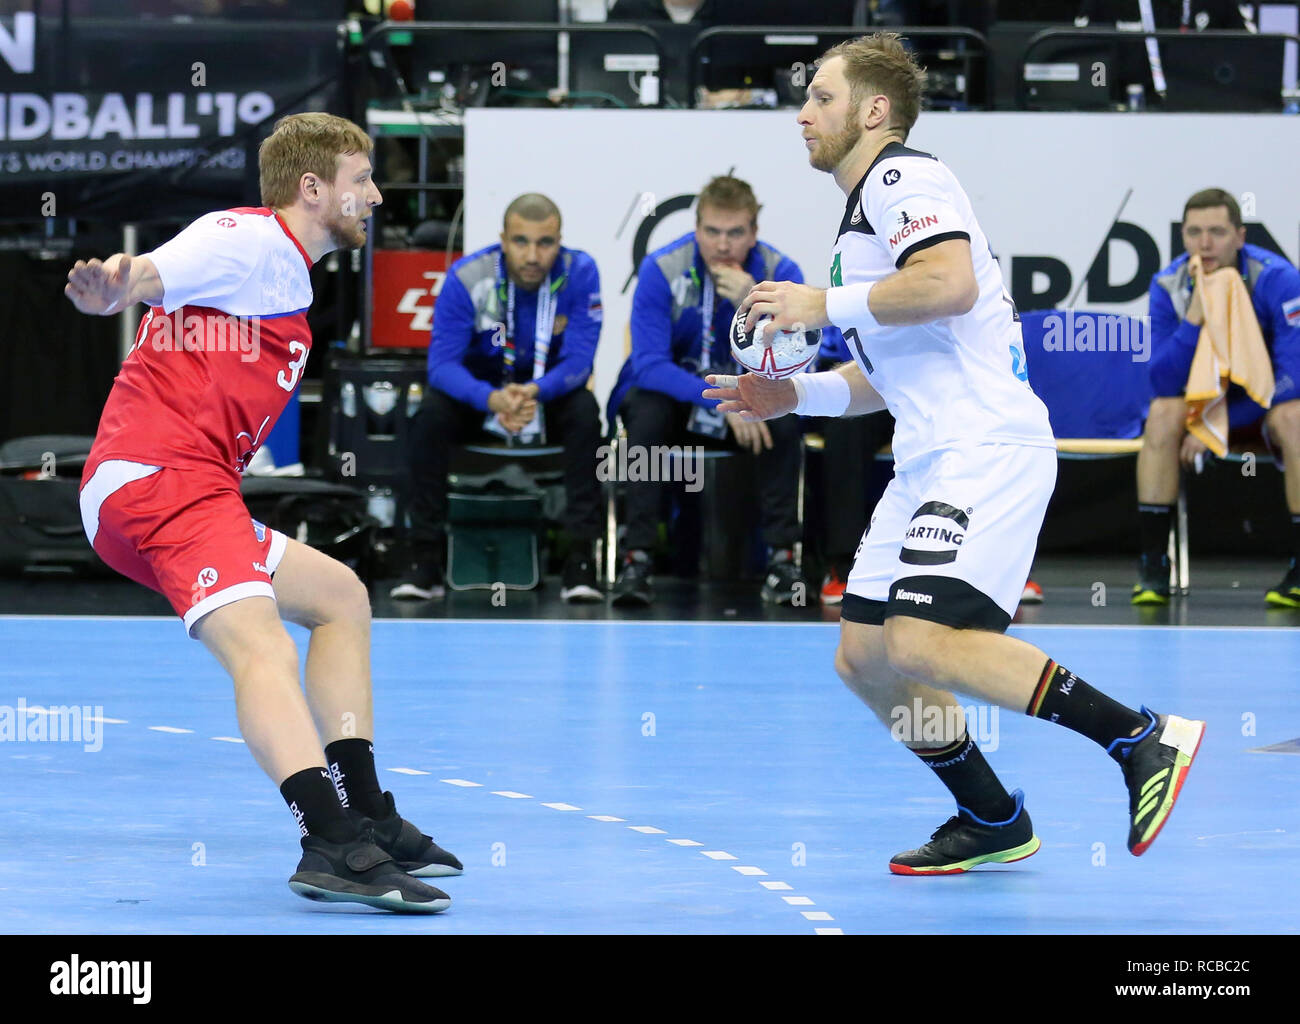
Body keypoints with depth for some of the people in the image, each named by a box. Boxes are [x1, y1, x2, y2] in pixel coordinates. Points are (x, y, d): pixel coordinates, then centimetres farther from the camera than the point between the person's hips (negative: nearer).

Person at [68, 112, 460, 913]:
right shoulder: (251, 240, -5)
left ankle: (365, 817, 21)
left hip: (191, 487, 11)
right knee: (260, 645, -28)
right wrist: (114, 285, -45)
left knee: (341, 598, 21)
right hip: (158, 478, -11)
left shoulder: (286, 274, 26)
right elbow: (150, 276, -25)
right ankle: (332, 846, -45)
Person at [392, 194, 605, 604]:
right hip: (479, 389, 0)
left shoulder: (579, 273, -19)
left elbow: (578, 361, -21)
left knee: (585, 413, -32)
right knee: (430, 415, -29)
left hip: (550, 391, 0)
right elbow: (442, 363, -23)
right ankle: (426, 561, -22)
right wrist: (492, 400, -43)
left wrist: (534, 393, -43)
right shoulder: (467, 277, -21)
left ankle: (581, 560, -28)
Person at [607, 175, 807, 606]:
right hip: (673, 390, -1)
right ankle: (636, 558, -29)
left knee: (784, 420, -30)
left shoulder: (781, 272, -15)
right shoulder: (661, 270, -18)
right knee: (646, 412, -34)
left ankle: (781, 558, -22)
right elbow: (649, 364, -23)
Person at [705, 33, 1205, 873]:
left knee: (921, 643, -23)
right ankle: (992, 821, 20)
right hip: (930, 459, 10)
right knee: (865, 657, 8)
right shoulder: (864, 209, 25)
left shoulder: (901, 176, -6)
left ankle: (1142, 737, -19)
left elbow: (950, 284, -25)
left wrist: (825, 304, -15)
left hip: (989, 449, -10)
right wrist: (798, 394, 15)